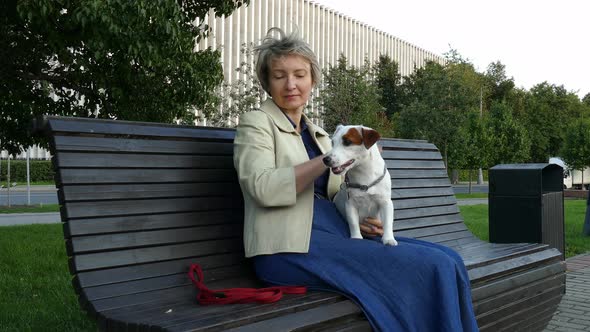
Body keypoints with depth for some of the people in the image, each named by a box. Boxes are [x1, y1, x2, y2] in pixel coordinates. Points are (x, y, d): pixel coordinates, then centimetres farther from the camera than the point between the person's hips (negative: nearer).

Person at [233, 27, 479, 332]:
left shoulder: (318, 133, 22)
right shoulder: (255, 123, 2)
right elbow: (263, 188, -15)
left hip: (337, 234, 7)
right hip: (292, 248, -7)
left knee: (448, 260, -9)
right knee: (430, 268, -20)